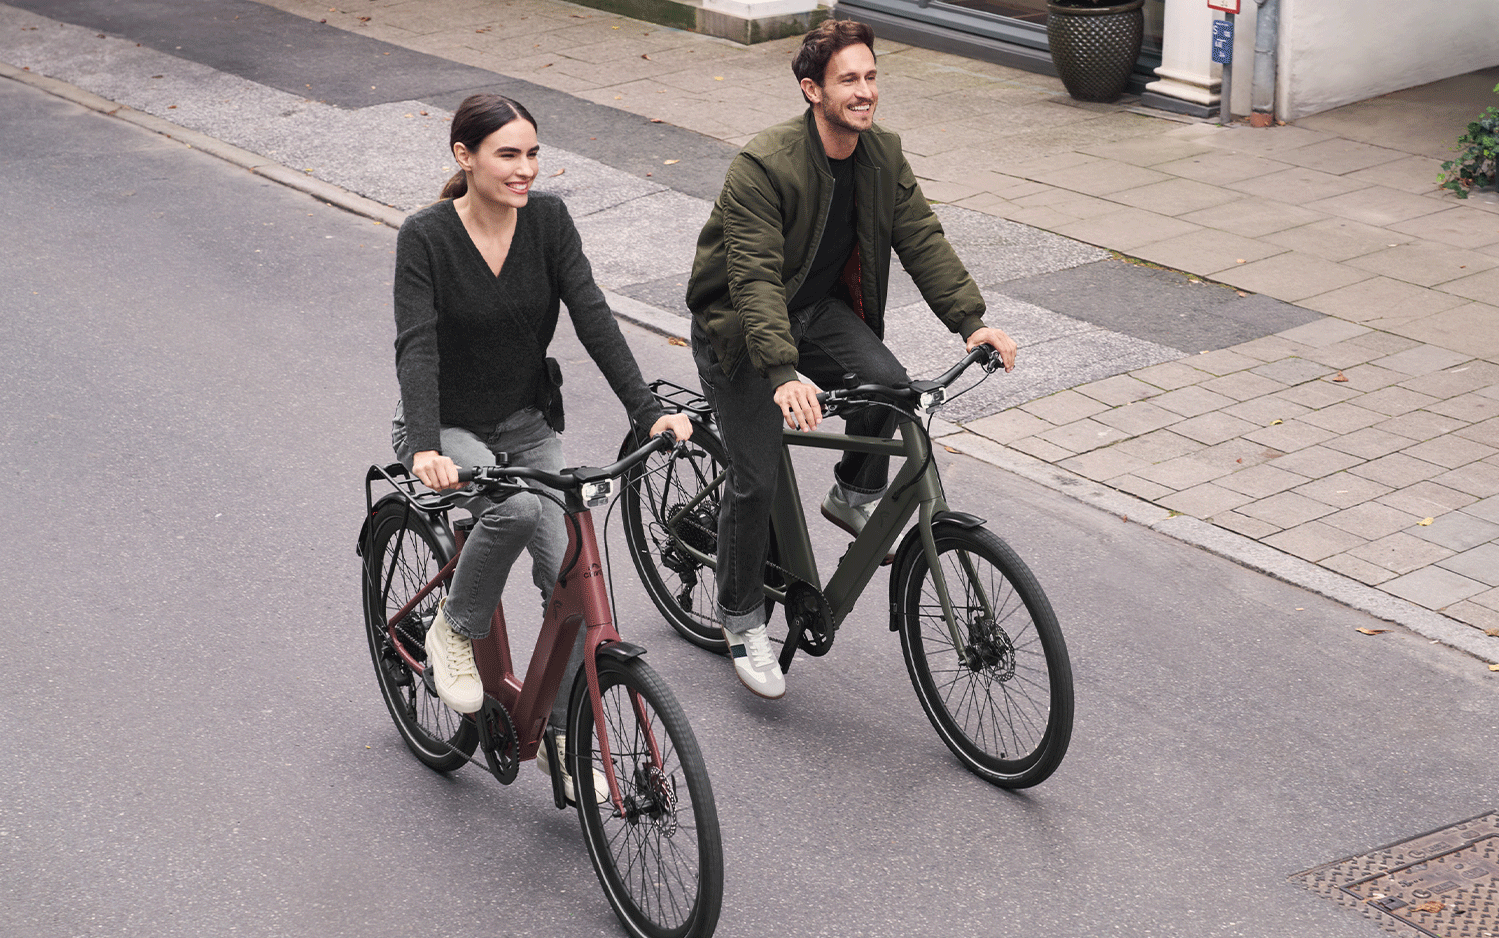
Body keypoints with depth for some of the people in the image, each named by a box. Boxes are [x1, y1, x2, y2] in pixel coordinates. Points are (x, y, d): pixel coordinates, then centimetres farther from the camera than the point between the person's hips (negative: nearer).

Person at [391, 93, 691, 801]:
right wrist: (425, 449, -42)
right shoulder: (426, 236, -17)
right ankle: (456, 631, -8)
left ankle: (560, 737, 6)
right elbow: (417, 346, -26)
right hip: (449, 430, -4)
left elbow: (592, 317, -14)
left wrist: (648, 411, -27)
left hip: (527, 424, 4)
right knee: (516, 508, -35)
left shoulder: (547, 220, -7)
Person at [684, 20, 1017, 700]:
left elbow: (923, 241, -6)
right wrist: (784, 375, -46)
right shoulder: (763, 166, -28)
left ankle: (855, 495, 4)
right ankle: (741, 619, 13)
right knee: (756, 476, -7)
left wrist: (971, 320, -20)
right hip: (737, 323, -5)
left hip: (818, 309, 5)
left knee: (887, 382, -24)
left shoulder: (882, 156, -7)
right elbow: (754, 279, -34)